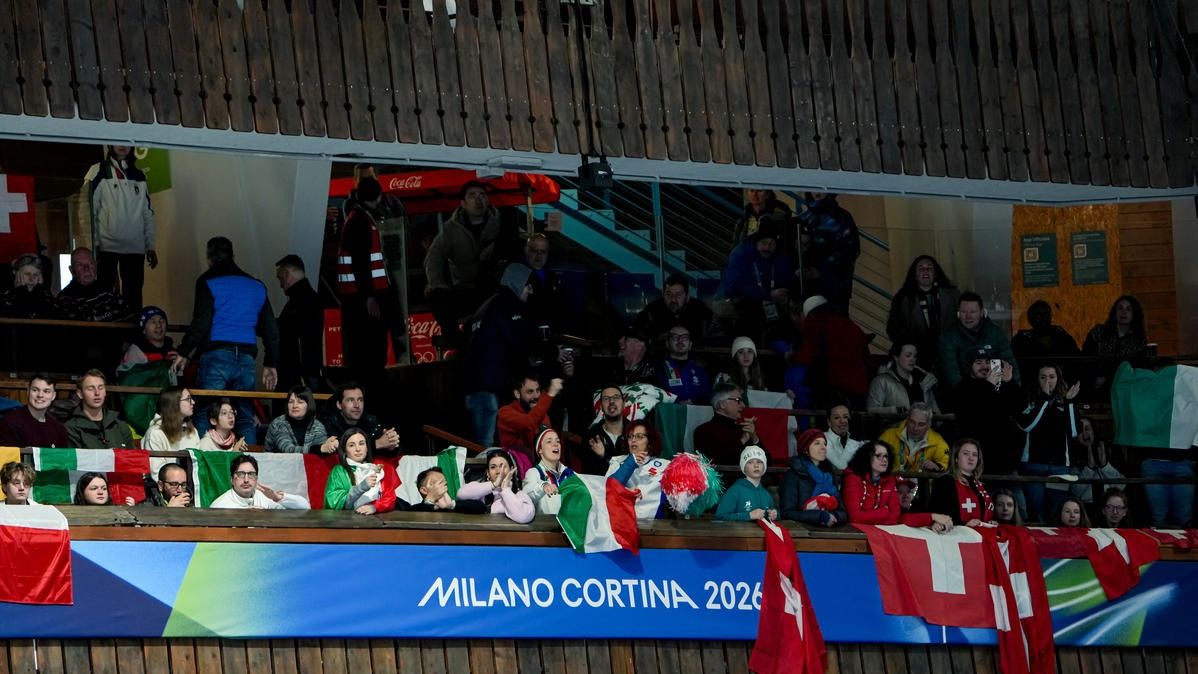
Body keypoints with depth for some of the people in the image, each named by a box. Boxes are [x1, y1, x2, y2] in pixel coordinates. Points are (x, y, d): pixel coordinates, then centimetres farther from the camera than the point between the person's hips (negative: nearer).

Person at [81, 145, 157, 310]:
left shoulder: (139, 176, 16)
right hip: (107, 246, -4)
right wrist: (91, 244, -11)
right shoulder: (98, 172, 2)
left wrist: (150, 246, 10)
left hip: (135, 247, 4)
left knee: (134, 297, 3)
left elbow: (148, 213, 17)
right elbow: (87, 209, -3)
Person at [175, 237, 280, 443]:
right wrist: (271, 364, 22)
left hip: (215, 356, -4)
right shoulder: (257, 286, 18)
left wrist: (184, 353, 1)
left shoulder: (208, 282, 2)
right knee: (246, 419, 6)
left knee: (205, 418, -4)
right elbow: (271, 329, 18)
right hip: (246, 358, 4)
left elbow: (201, 323, -7)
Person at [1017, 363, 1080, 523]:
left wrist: (1069, 402, -5)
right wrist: (1045, 398, -10)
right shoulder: (1030, 401, 5)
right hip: (1034, 464, -2)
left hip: (1059, 466, 2)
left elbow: (1073, 432, 2)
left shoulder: (1063, 402, 12)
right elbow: (1026, 425, -13)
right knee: (1037, 516, -6)